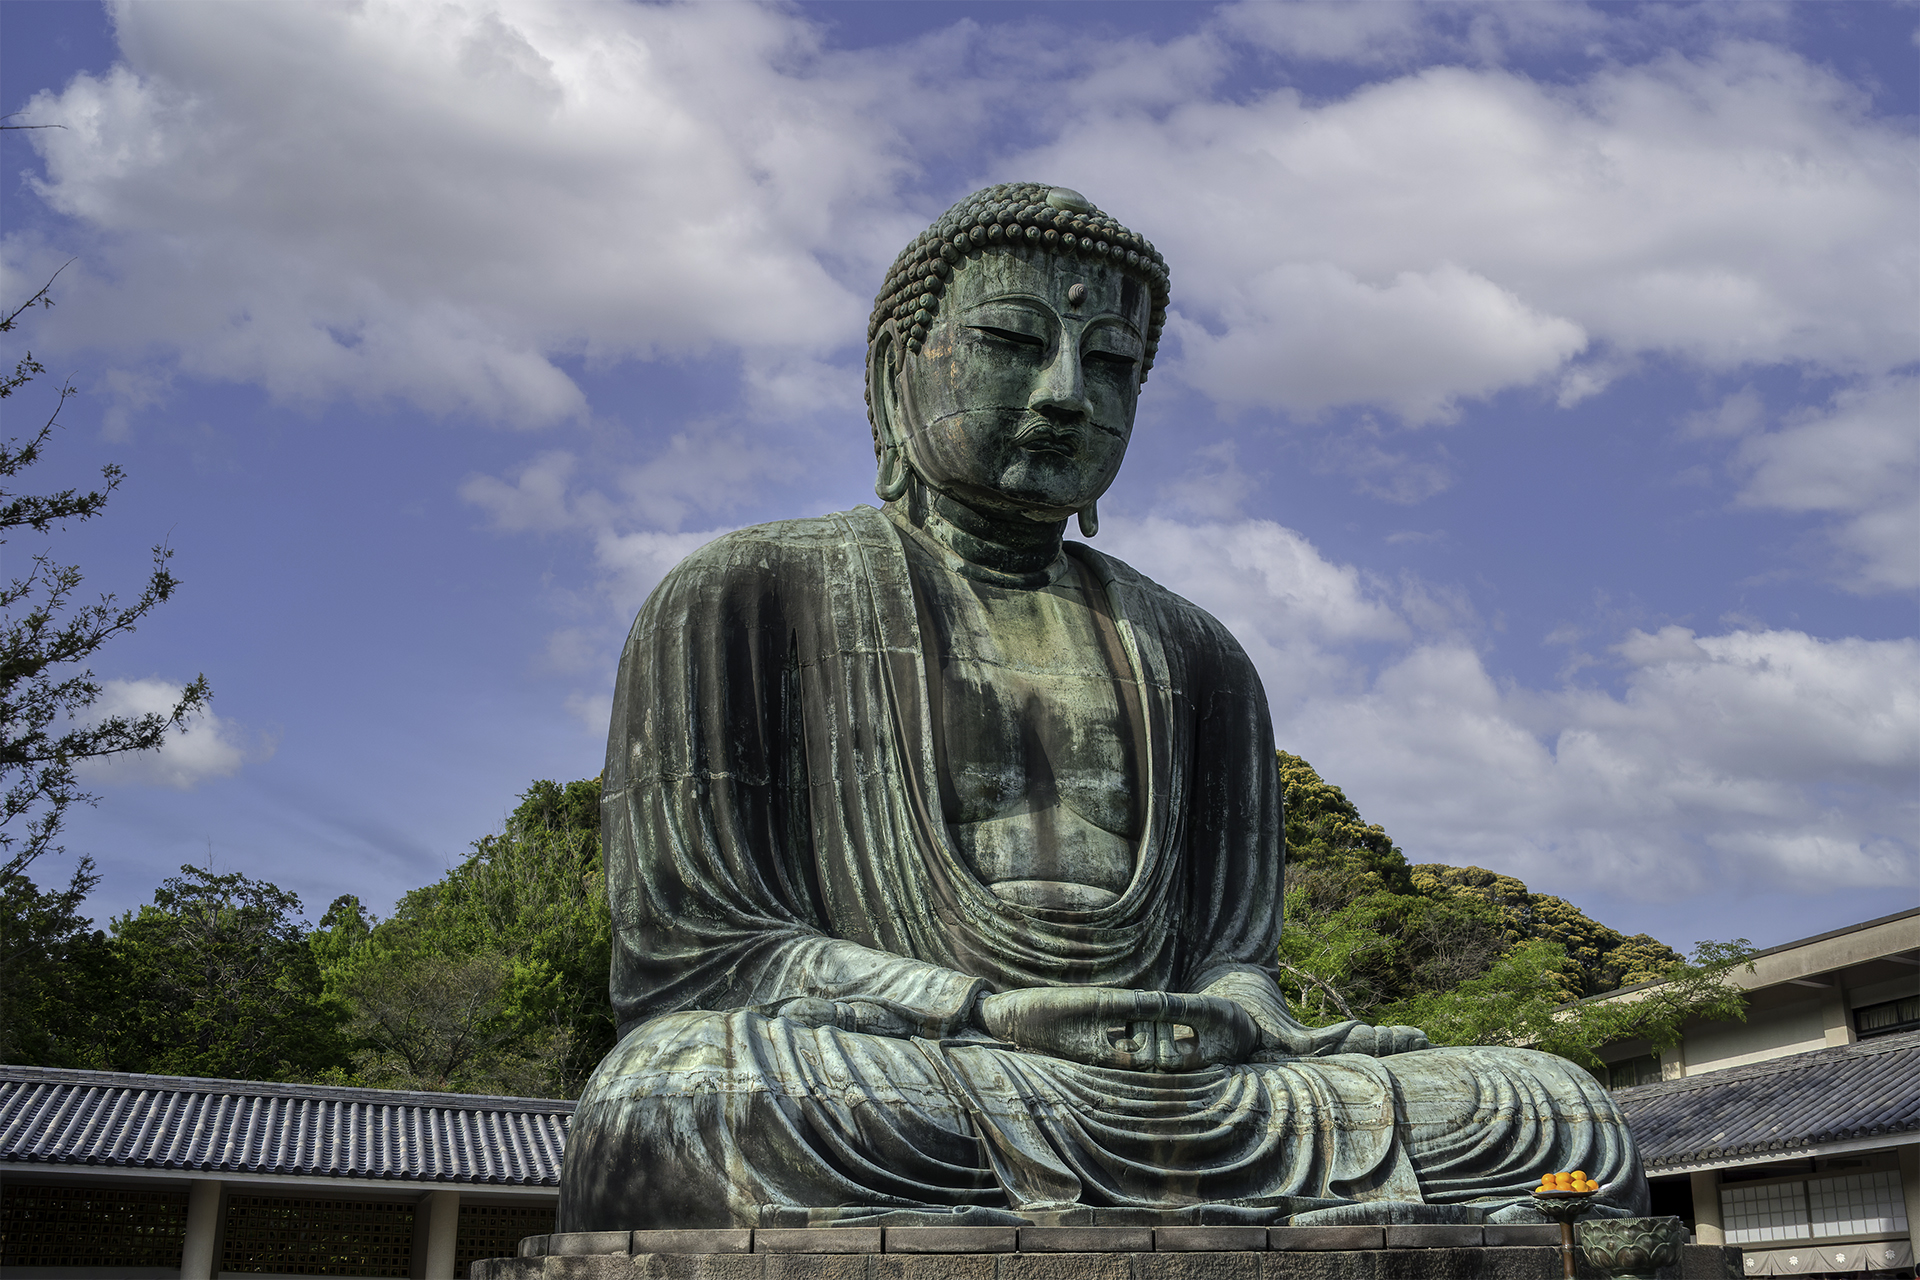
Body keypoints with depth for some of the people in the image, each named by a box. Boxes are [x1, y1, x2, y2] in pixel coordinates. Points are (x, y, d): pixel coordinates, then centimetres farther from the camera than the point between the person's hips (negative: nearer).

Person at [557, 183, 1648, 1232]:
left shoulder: (1194, 658, 23)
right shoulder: (748, 598, 9)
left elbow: (1230, 948, 18)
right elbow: (685, 947, 1)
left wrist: (1240, 1016, -9)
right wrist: (990, 1012, -14)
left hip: (1181, 1091, 5)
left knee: (1563, 1118, -18)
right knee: (684, 1101, -40)